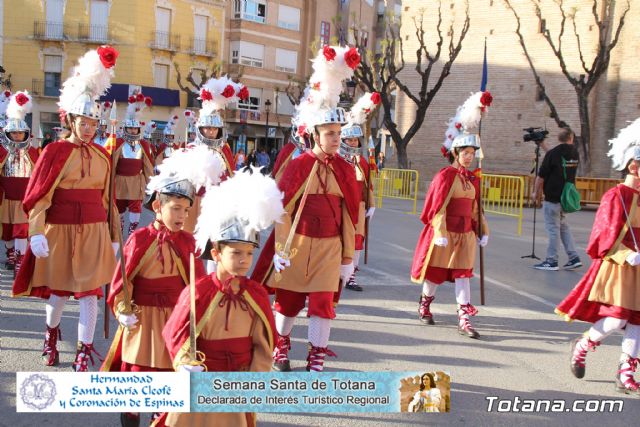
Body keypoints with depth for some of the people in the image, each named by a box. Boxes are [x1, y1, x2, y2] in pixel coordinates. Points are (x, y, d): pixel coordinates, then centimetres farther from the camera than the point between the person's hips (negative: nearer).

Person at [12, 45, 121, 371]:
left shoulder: (102, 156, 6)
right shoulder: (56, 151, -5)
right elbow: (39, 195, -9)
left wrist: (114, 236, 11)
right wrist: (36, 233, -19)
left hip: (94, 233, 2)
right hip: (60, 232, -2)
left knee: (89, 292, 1)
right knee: (58, 291, 10)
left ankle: (84, 353, 12)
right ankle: (51, 333, 41)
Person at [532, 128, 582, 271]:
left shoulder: (553, 154, -14)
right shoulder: (574, 153, 5)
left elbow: (541, 176, -12)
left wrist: (536, 192, 2)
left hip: (552, 197, -6)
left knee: (553, 228, -1)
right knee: (563, 226, 17)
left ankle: (551, 261, 4)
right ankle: (574, 257, 12)